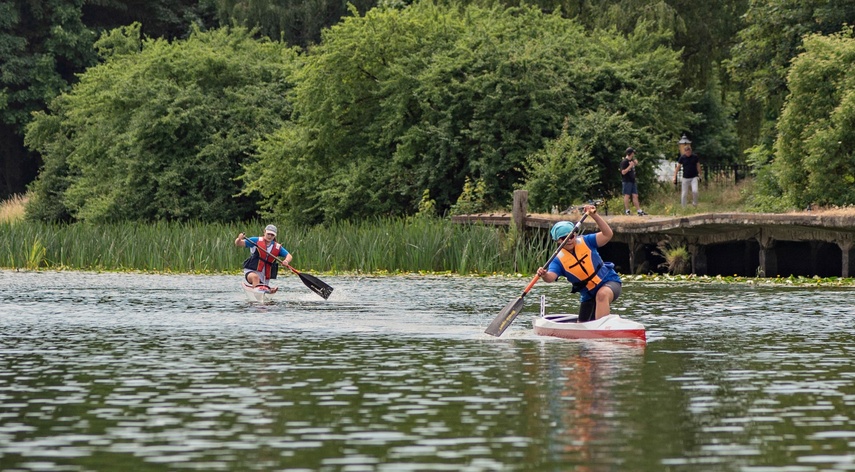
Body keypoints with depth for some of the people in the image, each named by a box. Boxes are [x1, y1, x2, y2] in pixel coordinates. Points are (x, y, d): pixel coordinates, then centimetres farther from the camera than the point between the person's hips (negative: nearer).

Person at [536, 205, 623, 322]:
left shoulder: (585, 242, -7)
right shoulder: (559, 260, -8)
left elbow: (608, 234, -20)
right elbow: (551, 277, -25)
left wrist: (594, 215, -30)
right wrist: (544, 275, -49)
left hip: (610, 282, -4)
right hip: (588, 295, 4)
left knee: (602, 294, -39)